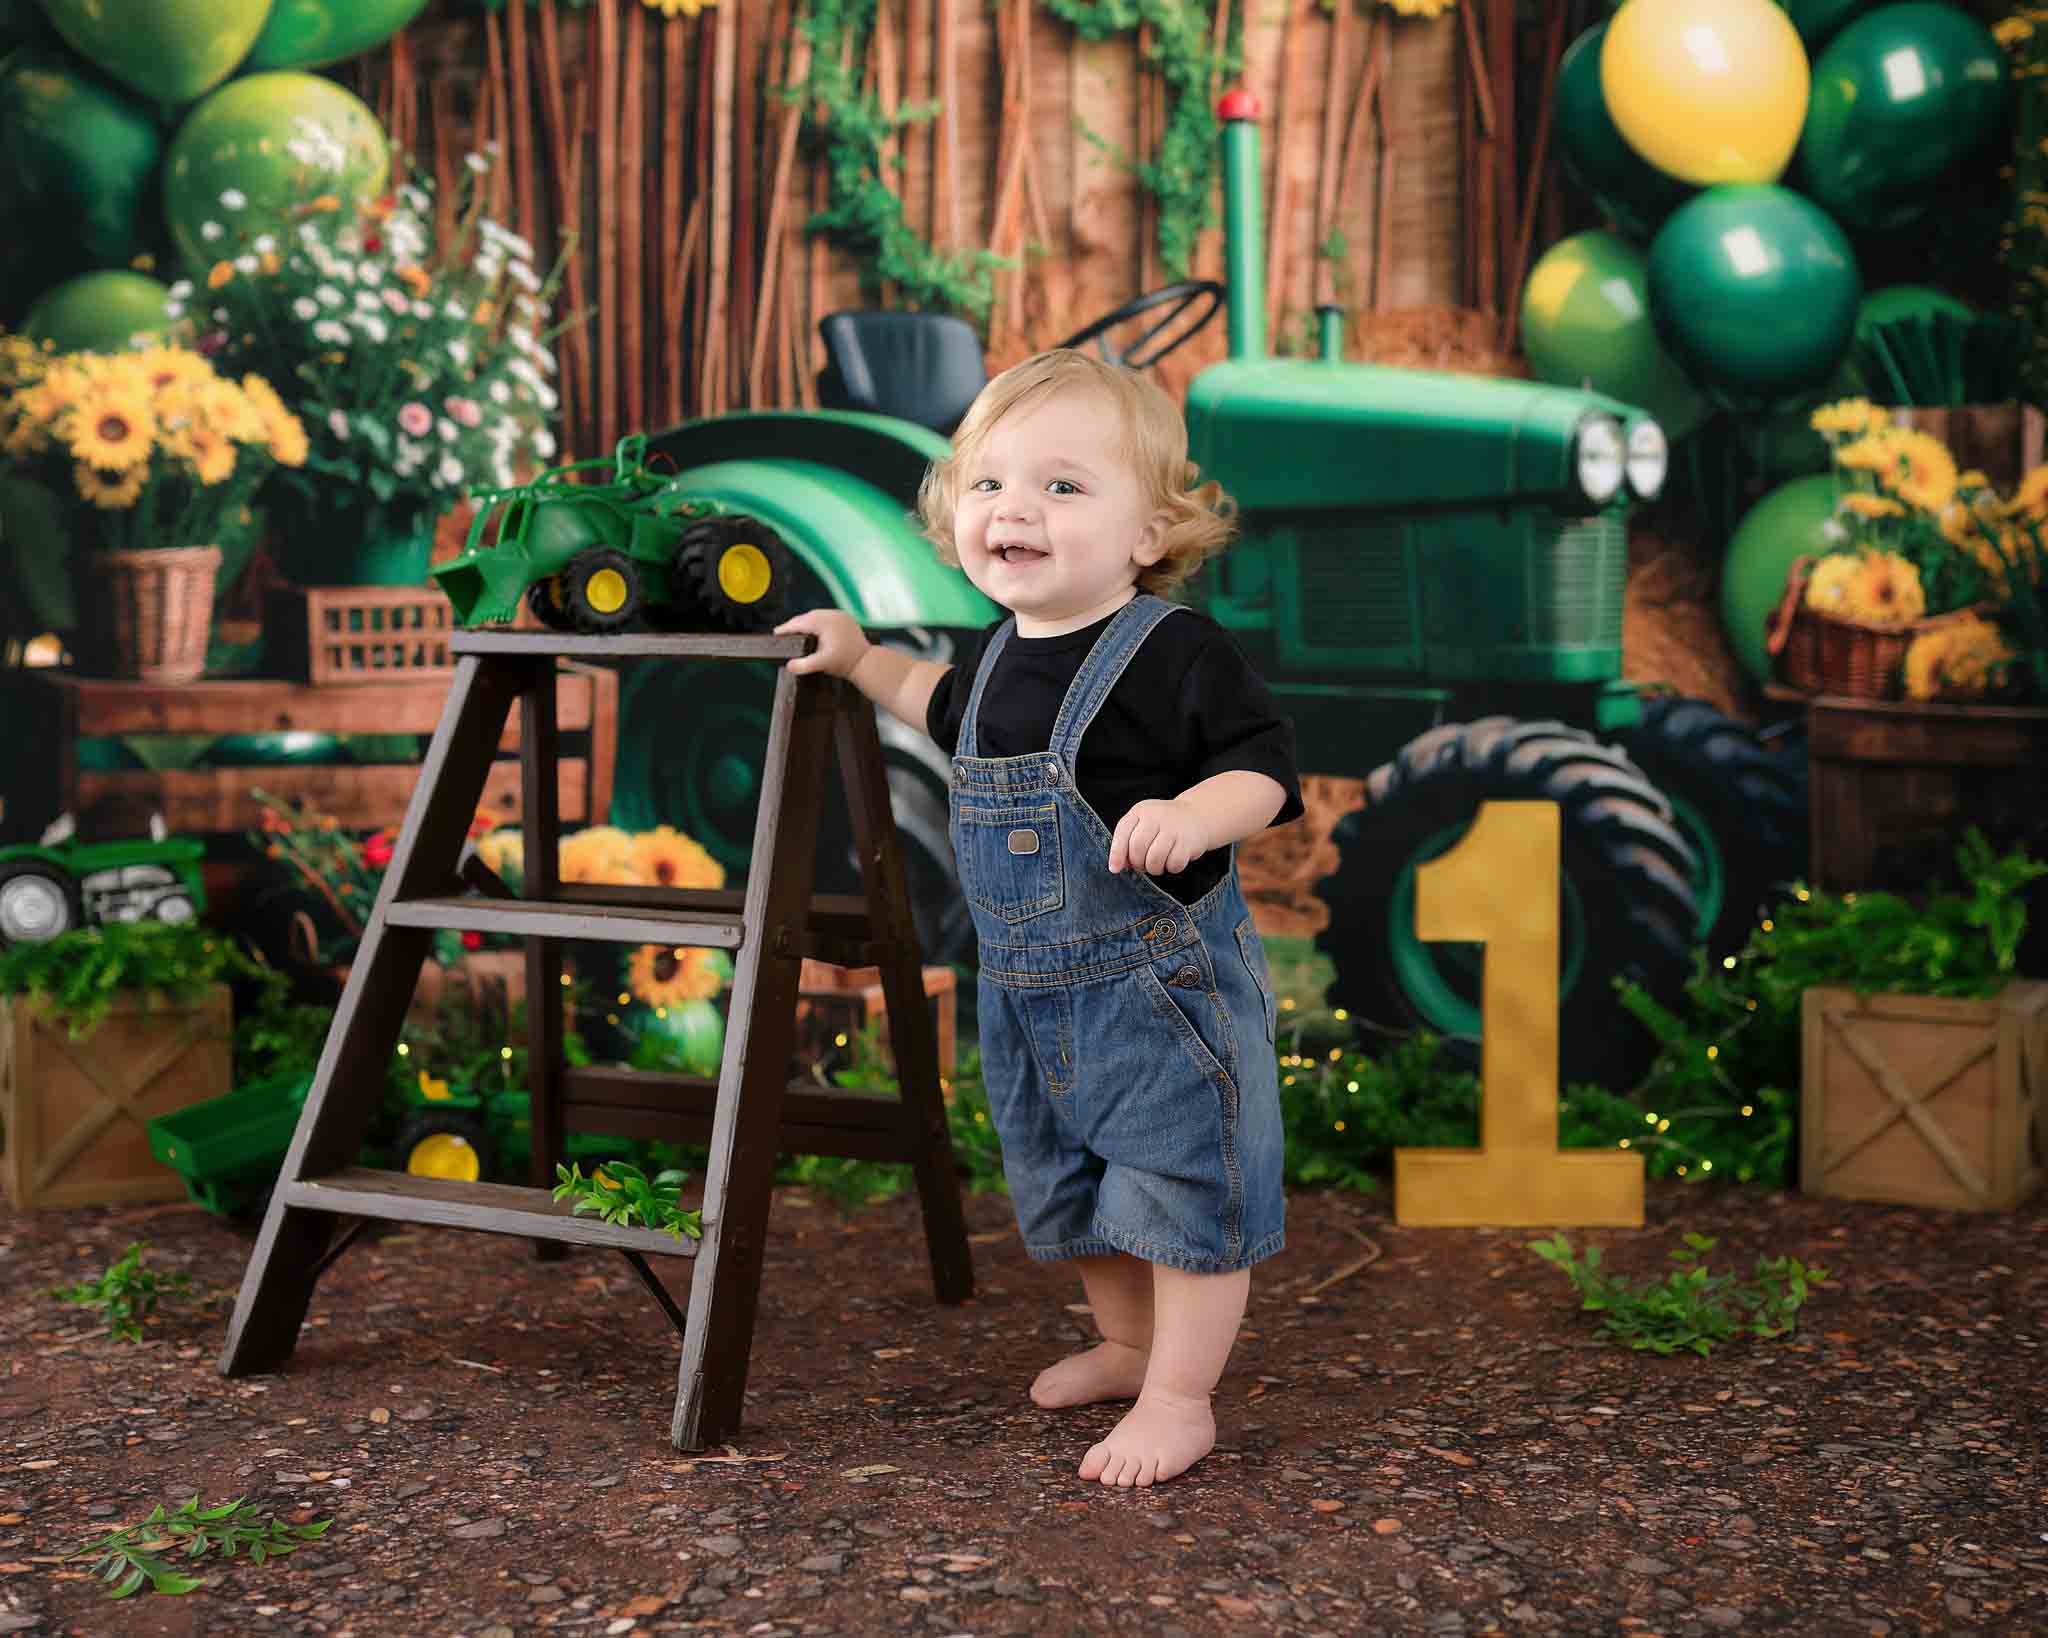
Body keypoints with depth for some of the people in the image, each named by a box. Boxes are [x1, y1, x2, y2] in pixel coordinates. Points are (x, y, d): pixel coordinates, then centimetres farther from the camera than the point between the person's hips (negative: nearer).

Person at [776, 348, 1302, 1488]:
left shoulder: (1176, 654, -19)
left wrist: (1191, 816, -39)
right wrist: (864, 659, 21)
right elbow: (954, 711, 27)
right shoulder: (1001, 656, 5)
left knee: (1183, 1186, 1)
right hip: (1033, 996, 8)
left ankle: (1181, 1397, 16)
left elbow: (1266, 765, -21)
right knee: (1069, 1183, 22)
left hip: (1164, 980, -8)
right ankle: (1130, 1345, 43)